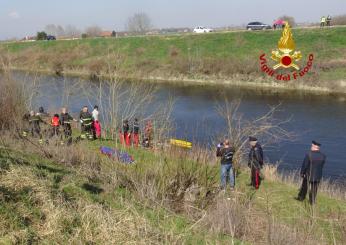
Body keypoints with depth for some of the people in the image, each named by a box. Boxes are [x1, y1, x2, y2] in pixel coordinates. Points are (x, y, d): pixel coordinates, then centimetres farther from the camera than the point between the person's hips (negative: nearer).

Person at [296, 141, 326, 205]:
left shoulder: (308, 154, -19)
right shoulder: (323, 156, -7)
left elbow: (304, 165, -13)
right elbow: (322, 166, 0)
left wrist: (302, 173, 0)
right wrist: (318, 172, 13)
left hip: (309, 175, -2)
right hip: (318, 176, 2)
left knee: (304, 187, 16)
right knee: (314, 189, 14)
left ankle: (301, 198, 31)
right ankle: (312, 201, 20)